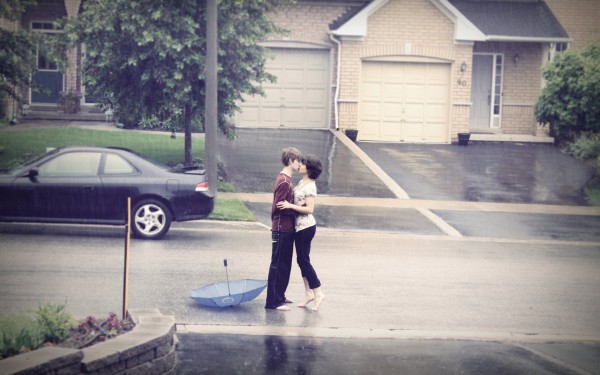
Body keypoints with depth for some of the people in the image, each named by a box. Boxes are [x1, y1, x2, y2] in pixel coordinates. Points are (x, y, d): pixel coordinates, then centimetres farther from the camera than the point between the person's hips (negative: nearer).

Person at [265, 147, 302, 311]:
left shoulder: (285, 180, 13)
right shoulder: (284, 182, -18)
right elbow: (279, 206, -21)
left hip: (287, 229, 10)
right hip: (282, 229, -10)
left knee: (284, 265, 17)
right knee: (278, 265, -6)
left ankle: (279, 296, 27)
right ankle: (273, 301, -2)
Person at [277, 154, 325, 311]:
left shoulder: (310, 186, -16)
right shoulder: (301, 182, 12)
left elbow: (309, 209, -23)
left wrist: (290, 206, -24)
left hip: (305, 226, -10)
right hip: (300, 226, 10)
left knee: (303, 259, -5)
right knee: (302, 259, 12)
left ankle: (318, 293, 1)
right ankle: (309, 293, 18)